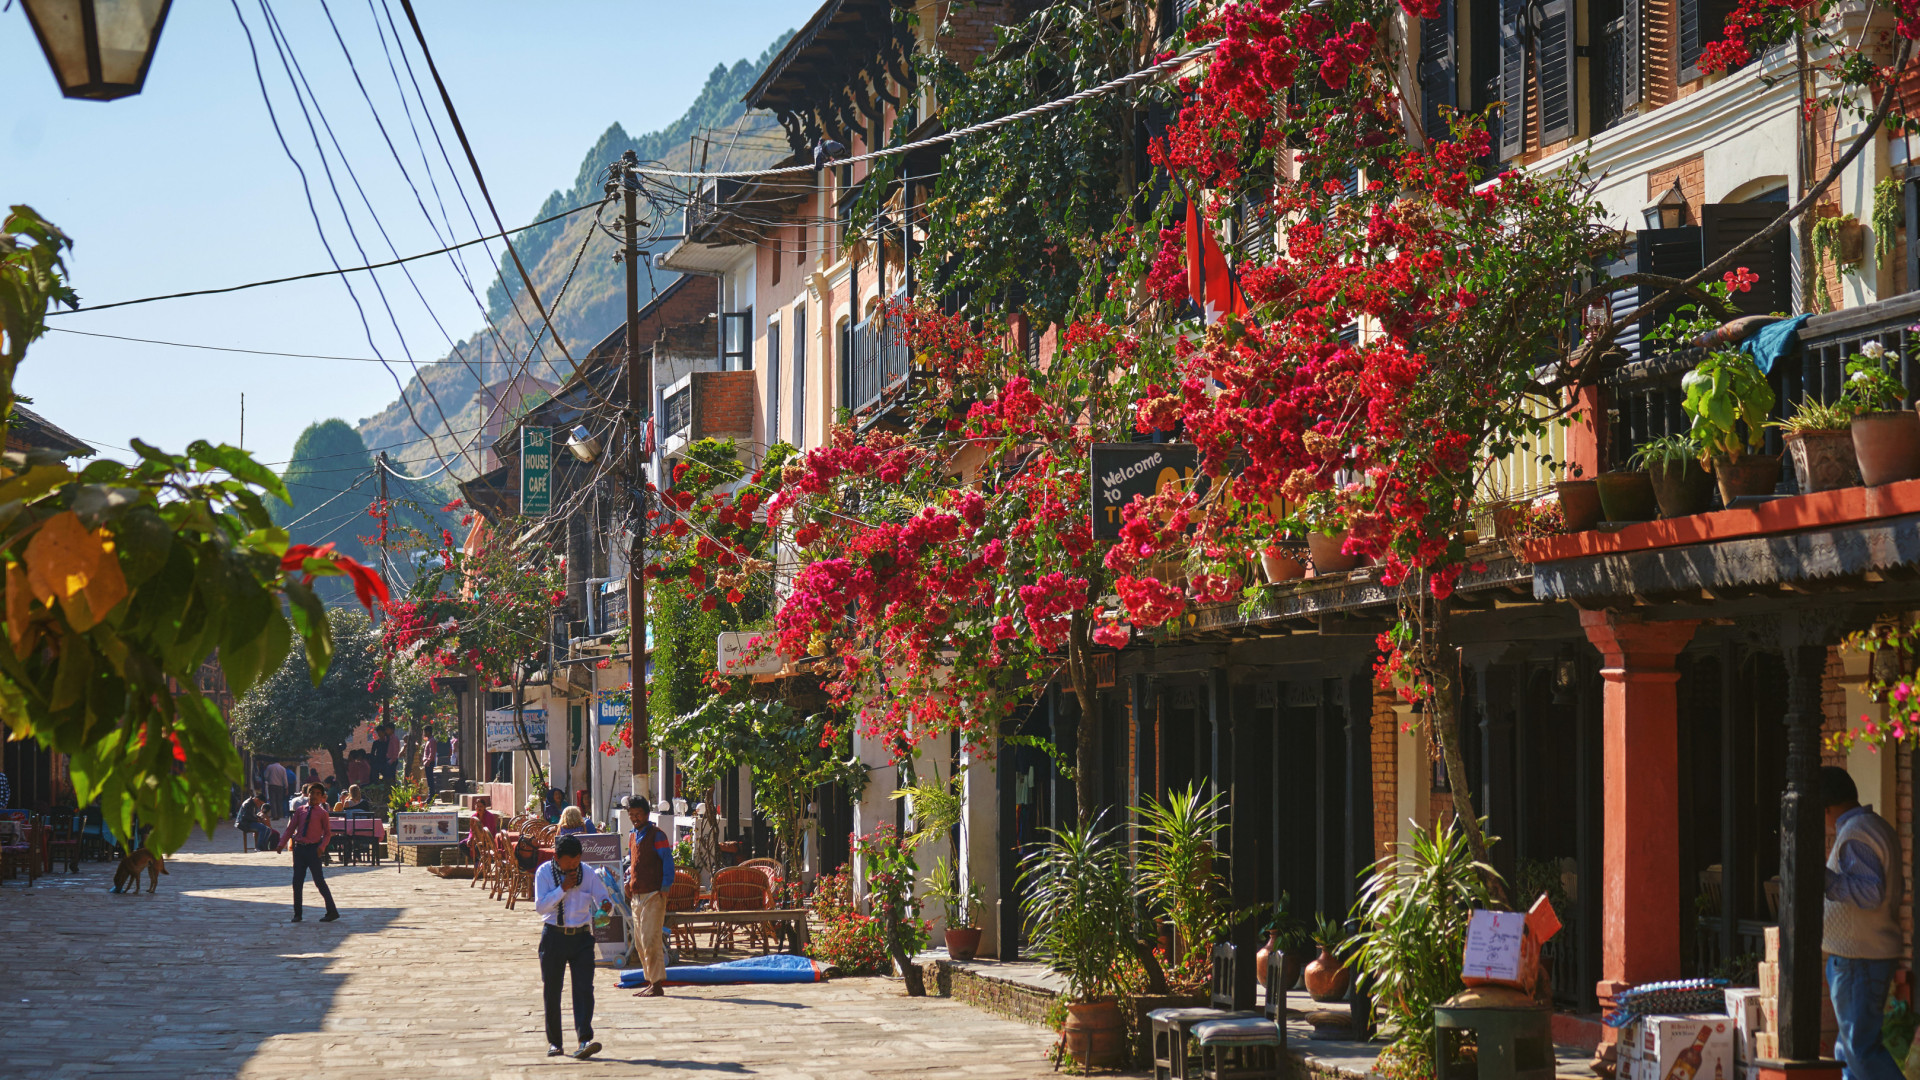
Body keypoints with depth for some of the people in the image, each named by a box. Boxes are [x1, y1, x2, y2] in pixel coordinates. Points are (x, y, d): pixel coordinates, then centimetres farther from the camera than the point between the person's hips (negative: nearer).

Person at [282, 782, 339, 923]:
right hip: (299, 848, 4)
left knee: (319, 881, -5)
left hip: (313, 849, -4)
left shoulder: (322, 813, -1)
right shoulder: (300, 810, 10)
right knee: (297, 881, 5)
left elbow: (328, 833, 1)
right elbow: (291, 828, 13)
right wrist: (282, 843, 4)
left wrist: (322, 847, -13)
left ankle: (332, 911, 2)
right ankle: (297, 913, 14)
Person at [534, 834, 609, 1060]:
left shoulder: (588, 874, 2)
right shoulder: (544, 873, -3)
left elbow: (603, 897, 2)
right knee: (551, 991, 6)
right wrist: (563, 888, -17)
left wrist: (607, 905, -22)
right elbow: (540, 906, -11)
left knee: (584, 989, -12)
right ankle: (554, 1042, 20)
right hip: (554, 937, 0)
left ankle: (585, 1041, -20)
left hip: (581, 937, 0)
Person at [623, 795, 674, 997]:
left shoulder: (656, 835, -6)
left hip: (653, 894, -8)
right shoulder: (633, 837, 17)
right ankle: (651, 981, 16)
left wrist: (664, 888, -15)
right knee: (640, 941, 10)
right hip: (636, 895, 8)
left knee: (650, 940, -12)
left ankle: (656, 984, -10)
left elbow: (668, 862, -10)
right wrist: (628, 882, 9)